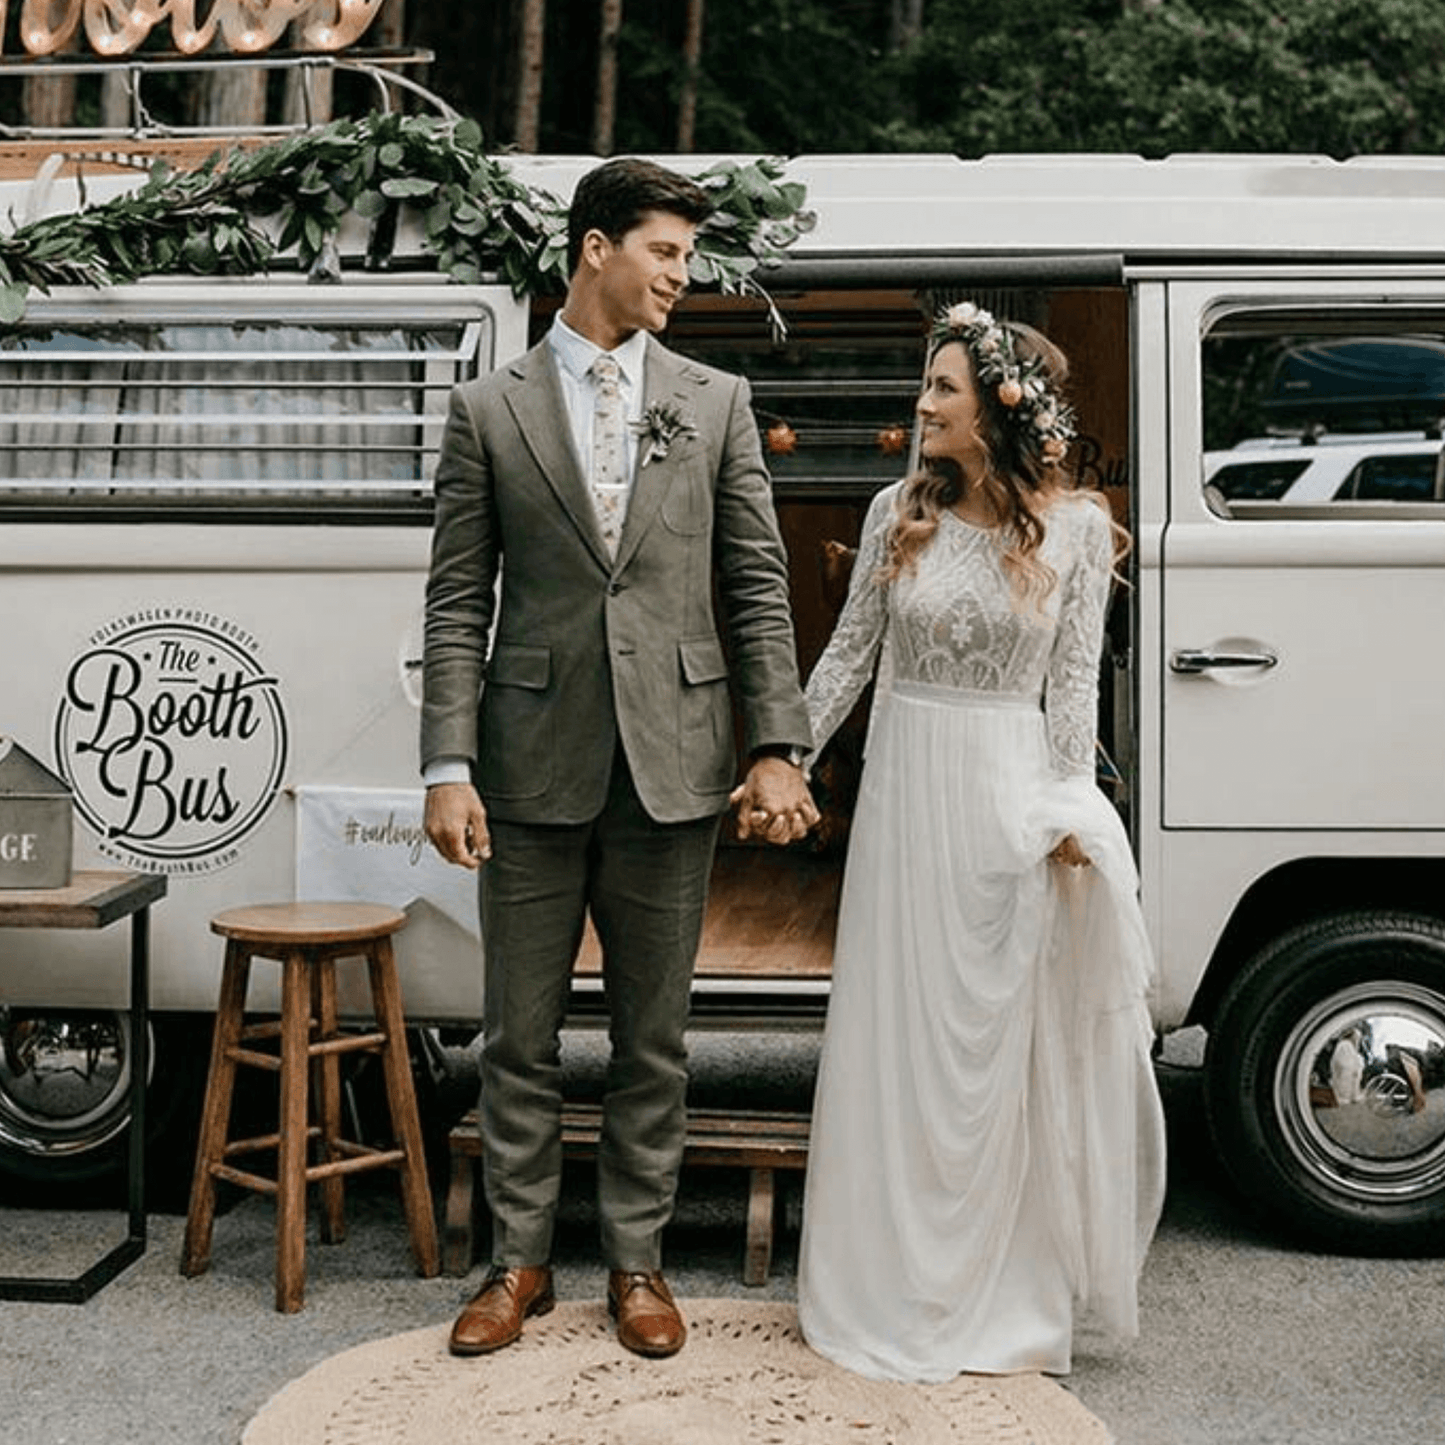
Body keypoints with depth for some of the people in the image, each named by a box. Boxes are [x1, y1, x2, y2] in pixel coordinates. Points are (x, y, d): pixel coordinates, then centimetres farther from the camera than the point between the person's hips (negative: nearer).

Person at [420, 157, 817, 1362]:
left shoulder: (717, 403, 8)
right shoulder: (490, 411, 4)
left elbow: (759, 590, 5)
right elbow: (458, 604, 1)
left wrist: (779, 751, -3)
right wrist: (448, 771, -6)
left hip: (671, 765, 1)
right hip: (534, 766, -1)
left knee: (653, 1035, 10)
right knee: (520, 1036, 9)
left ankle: (637, 1259, 25)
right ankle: (520, 1260, 25)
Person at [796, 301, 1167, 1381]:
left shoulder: (1075, 525, -2)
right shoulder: (901, 512, 2)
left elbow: (1075, 679, -2)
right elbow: (848, 653, 7)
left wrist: (1069, 805, -10)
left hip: (1010, 788, -2)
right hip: (907, 785, 2)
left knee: (1008, 1040, 5)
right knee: (898, 1037, 7)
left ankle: (1007, 1293, 21)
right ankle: (895, 1286, 22)